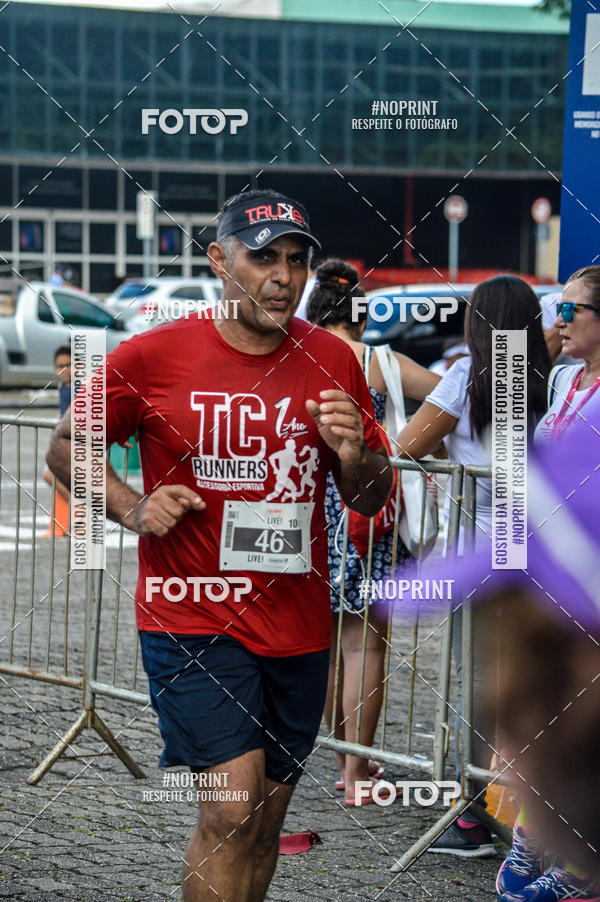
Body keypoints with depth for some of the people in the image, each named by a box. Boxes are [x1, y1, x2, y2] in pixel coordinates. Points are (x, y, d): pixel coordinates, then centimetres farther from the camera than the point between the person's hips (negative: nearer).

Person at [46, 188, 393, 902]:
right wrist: (132, 508, -11)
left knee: (263, 822, 12)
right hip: (191, 619, -4)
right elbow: (66, 448, 7)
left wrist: (354, 458, -12)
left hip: (298, 626, 4)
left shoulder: (332, 361, 4)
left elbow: (372, 500, 11)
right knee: (234, 805, -17)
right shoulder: (151, 357, -6)